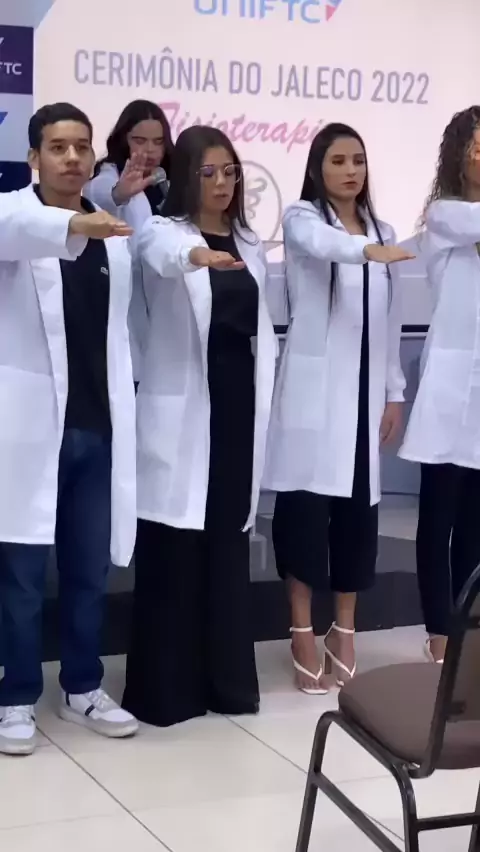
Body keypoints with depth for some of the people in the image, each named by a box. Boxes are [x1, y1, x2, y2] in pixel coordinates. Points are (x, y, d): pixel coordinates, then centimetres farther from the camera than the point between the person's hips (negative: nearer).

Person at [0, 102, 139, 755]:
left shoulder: (115, 231, 11)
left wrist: (124, 400, 9)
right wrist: (73, 225, -49)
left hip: (99, 426, 4)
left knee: (90, 570, 12)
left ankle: (83, 689, 26)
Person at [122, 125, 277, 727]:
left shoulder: (249, 245, 15)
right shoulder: (165, 230, -4)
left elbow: (263, 326, 16)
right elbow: (163, 255, -30)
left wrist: (265, 398, 8)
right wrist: (196, 255, -52)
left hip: (238, 404, 5)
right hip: (182, 408, -5)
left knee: (229, 539, 10)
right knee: (174, 543, -4)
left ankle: (227, 677, 19)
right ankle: (165, 686, 4)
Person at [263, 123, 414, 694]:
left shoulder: (381, 229, 15)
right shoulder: (302, 218, 0)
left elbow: (389, 319, 15)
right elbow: (321, 244, -26)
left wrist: (394, 392, 10)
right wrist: (367, 250, -47)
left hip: (363, 386, 5)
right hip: (313, 385, -4)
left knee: (358, 506, 6)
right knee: (305, 503, -5)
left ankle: (345, 631, 18)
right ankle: (303, 632, 5)